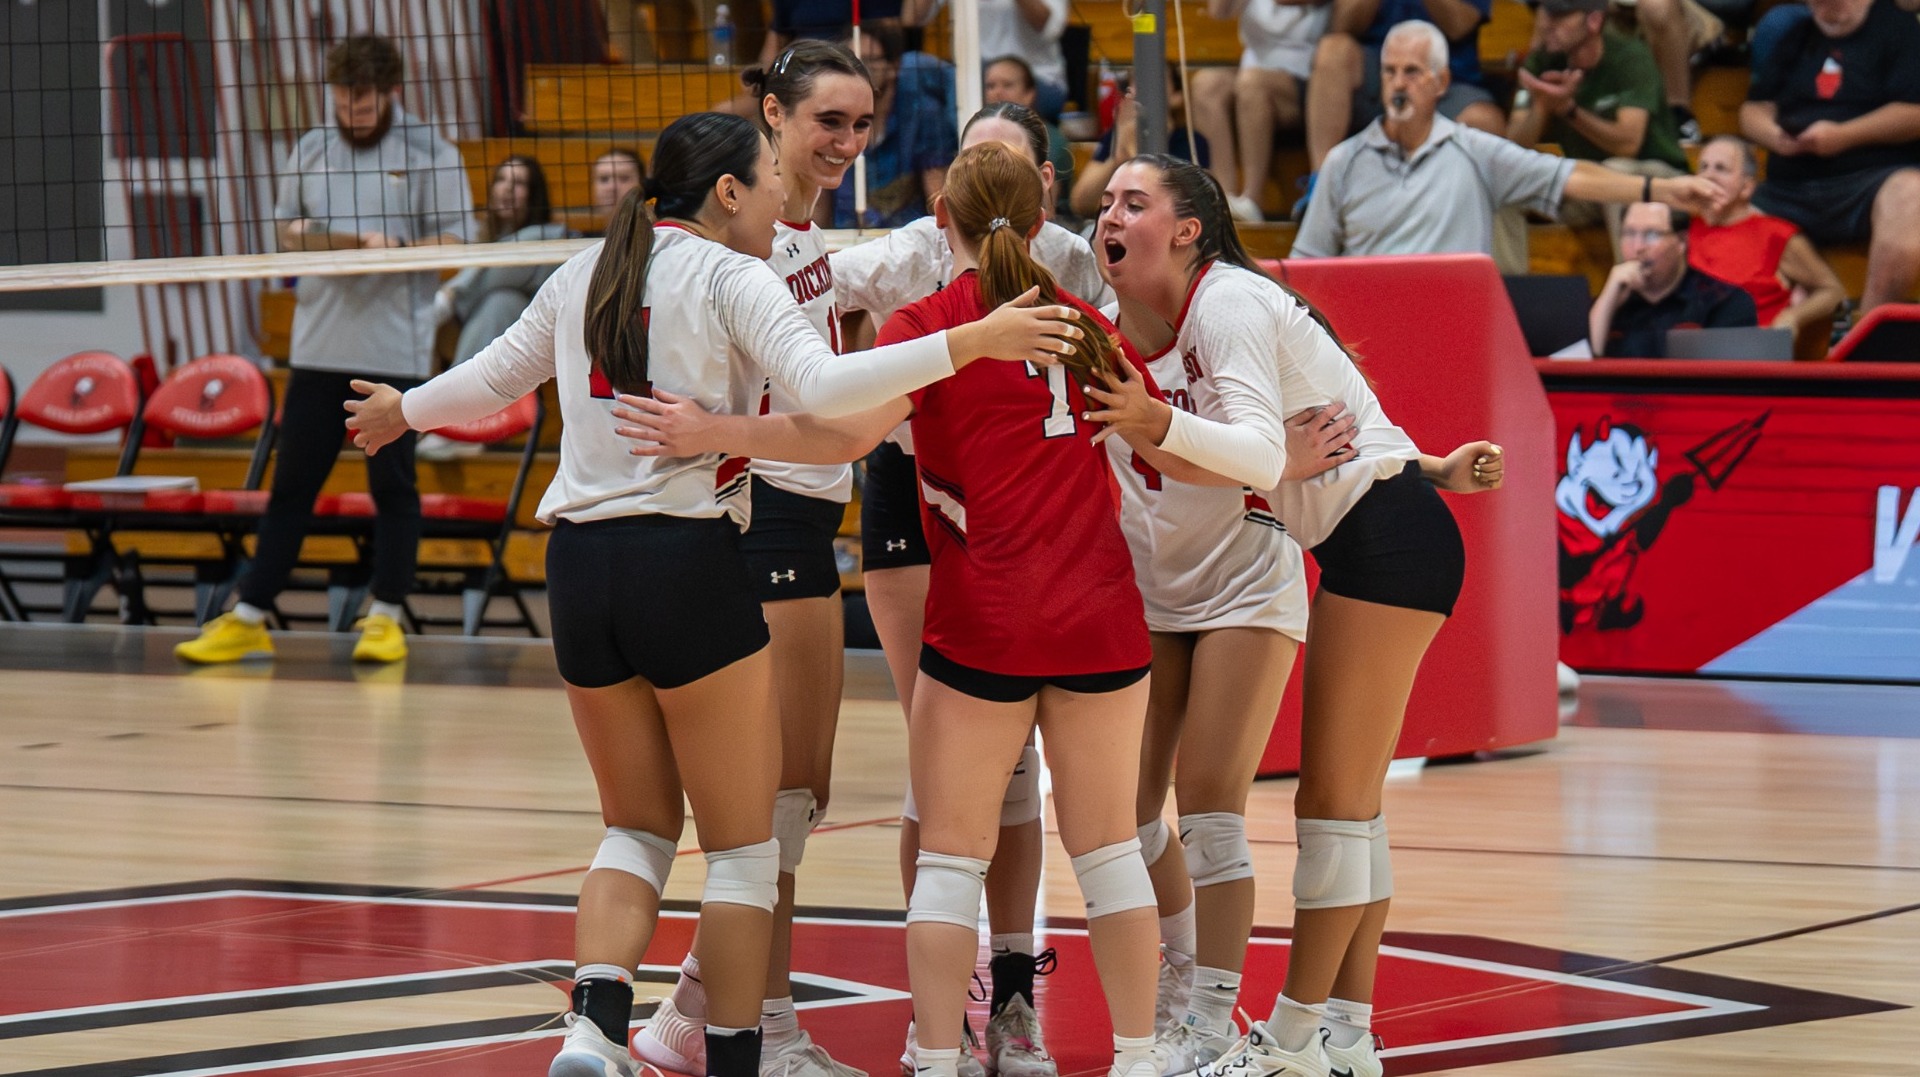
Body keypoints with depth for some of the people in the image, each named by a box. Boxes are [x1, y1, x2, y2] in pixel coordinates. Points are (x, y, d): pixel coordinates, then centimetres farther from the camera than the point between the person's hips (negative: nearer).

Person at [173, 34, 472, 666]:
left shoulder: (429, 153, -3)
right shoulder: (312, 151, 11)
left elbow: (453, 241, -5)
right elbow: (283, 228, 19)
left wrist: (392, 248, -21)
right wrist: (301, 238, -3)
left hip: (395, 349, -4)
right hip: (318, 346, 4)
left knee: (392, 484, 1)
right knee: (292, 483, 6)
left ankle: (385, 618, 11)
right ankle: (248, 620, 7)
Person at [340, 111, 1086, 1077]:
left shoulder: (584, 274, 13)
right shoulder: (729, 276, -5)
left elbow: (493, 375, 27)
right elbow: (824, 387, -20)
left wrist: (404, 410, 47)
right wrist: (971, 342, -22)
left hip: (580, 563, 6)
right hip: (689, 562, -6)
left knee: (638, 826, 18)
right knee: (743, 844, 6)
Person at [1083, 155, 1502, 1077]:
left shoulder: (1228, 302, -16)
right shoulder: (1182, 322, 13)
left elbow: (1264, 454, -29)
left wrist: (1161, 425, -43)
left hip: (1389, 536, -10)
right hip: (1364, 548, 10)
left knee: (1335, 803, -7)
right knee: (1347, 803, 10)